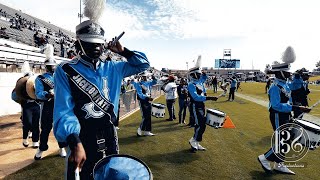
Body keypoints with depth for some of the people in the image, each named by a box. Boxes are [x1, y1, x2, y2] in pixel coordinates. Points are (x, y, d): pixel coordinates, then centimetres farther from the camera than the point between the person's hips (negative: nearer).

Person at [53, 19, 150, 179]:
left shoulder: (112, 68, 5)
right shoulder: (65, 71, -8)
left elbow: (143, 64, 12)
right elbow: (64, 111, -16)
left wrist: (123, 51, 0)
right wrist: (75, 144, -28)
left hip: (109, 136, 5)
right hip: (82, 138, -4)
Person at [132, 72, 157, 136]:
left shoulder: (148, 83, 9)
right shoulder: (138, 84, -10)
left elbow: (154, 82, 23)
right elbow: (140, 94, -21)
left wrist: (154, 78, 1)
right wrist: (147, 98, -32)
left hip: (148, 101, 7)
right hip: (143, 102, -7)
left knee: (148, 117, 10)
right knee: (145, 117, -10)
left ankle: (147, 131, 19)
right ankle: (140, 131, 8)